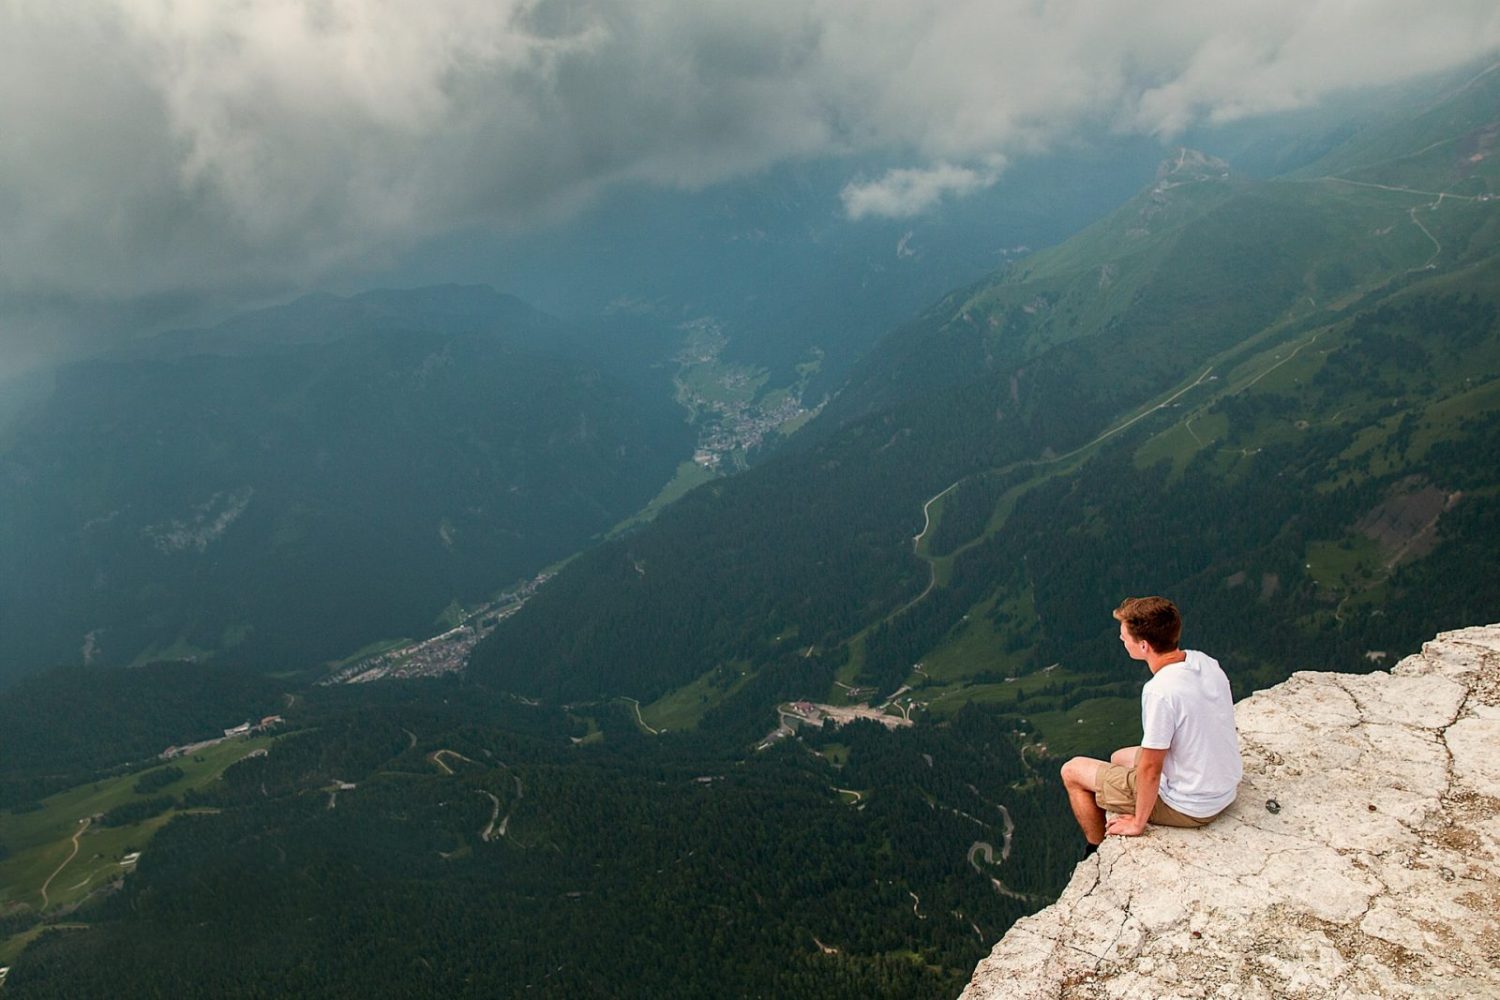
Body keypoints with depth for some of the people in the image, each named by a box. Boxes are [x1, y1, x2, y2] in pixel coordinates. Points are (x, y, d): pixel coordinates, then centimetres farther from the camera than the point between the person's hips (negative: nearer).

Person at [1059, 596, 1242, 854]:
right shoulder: (1205, 662, -6)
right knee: (1119, 758, 29)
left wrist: (1138, 823, -9)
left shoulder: (1161, 691, -31)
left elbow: (1150, 770, -23)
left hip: (1190, 808, -8)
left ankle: (1098, 851, 23)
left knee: (1072, 771, 5)